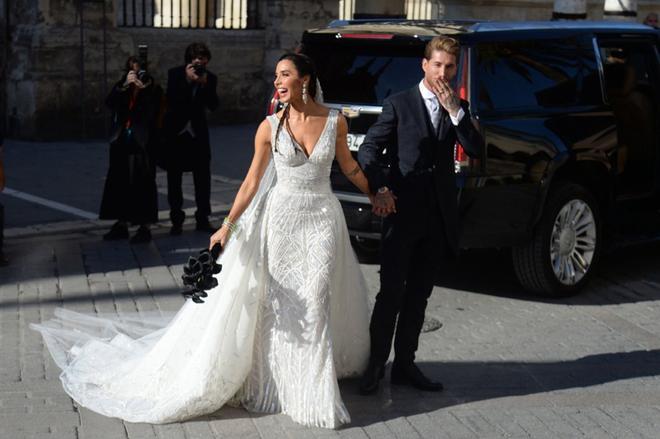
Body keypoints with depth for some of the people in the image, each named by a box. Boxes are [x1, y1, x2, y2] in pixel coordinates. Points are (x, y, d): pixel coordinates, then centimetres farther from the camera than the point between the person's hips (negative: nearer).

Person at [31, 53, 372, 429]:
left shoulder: (336, 121, -3)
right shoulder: (270, 127, -4)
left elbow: (349, 165, 13)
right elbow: (253, 181, -2)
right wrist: (227, 225, -6)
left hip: (323, 219, 0)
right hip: (280, 218, 0)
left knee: (316, 305, 2)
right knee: (276, 304, 4)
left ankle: (315, 393, 17)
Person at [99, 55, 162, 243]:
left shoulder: (153, 90, -2)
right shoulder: (121, 87, 9)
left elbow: (152, 112, -14)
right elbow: (110, 103, -7)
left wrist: (144, 89, -22)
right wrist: (124, 86, -19)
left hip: (142, 144, -4)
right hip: (121, 143, 5)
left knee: (142, 185, -3)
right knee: (119, 184, 8)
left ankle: (144, 227, 3)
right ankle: (121, 224, 18)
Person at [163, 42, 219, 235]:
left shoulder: (210, 78, 0)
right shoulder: (175, 74, -6)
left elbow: (213, 105, -9)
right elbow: (171, 100, -17)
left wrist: (204, 84, -20)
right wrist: (187, 81, -23)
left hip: (198, 132, 2)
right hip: (176, 131, -1)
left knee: (203, 177, 1)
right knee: (174, 178, 3)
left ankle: (203, 219, 10)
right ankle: (176, 220, 9)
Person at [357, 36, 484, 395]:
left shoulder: (458, 108, 11)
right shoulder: (399, 104, -1)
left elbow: (476, 150, -3)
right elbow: (369, 150, -5)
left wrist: (454, 110, -12)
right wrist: (380, 187, -20)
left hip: (438, 217, 4)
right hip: (403, 213, -4)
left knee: (418, 296, 11)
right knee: (391, 293, -5)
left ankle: (405, 364, 19)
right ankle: (376, 363, 7)